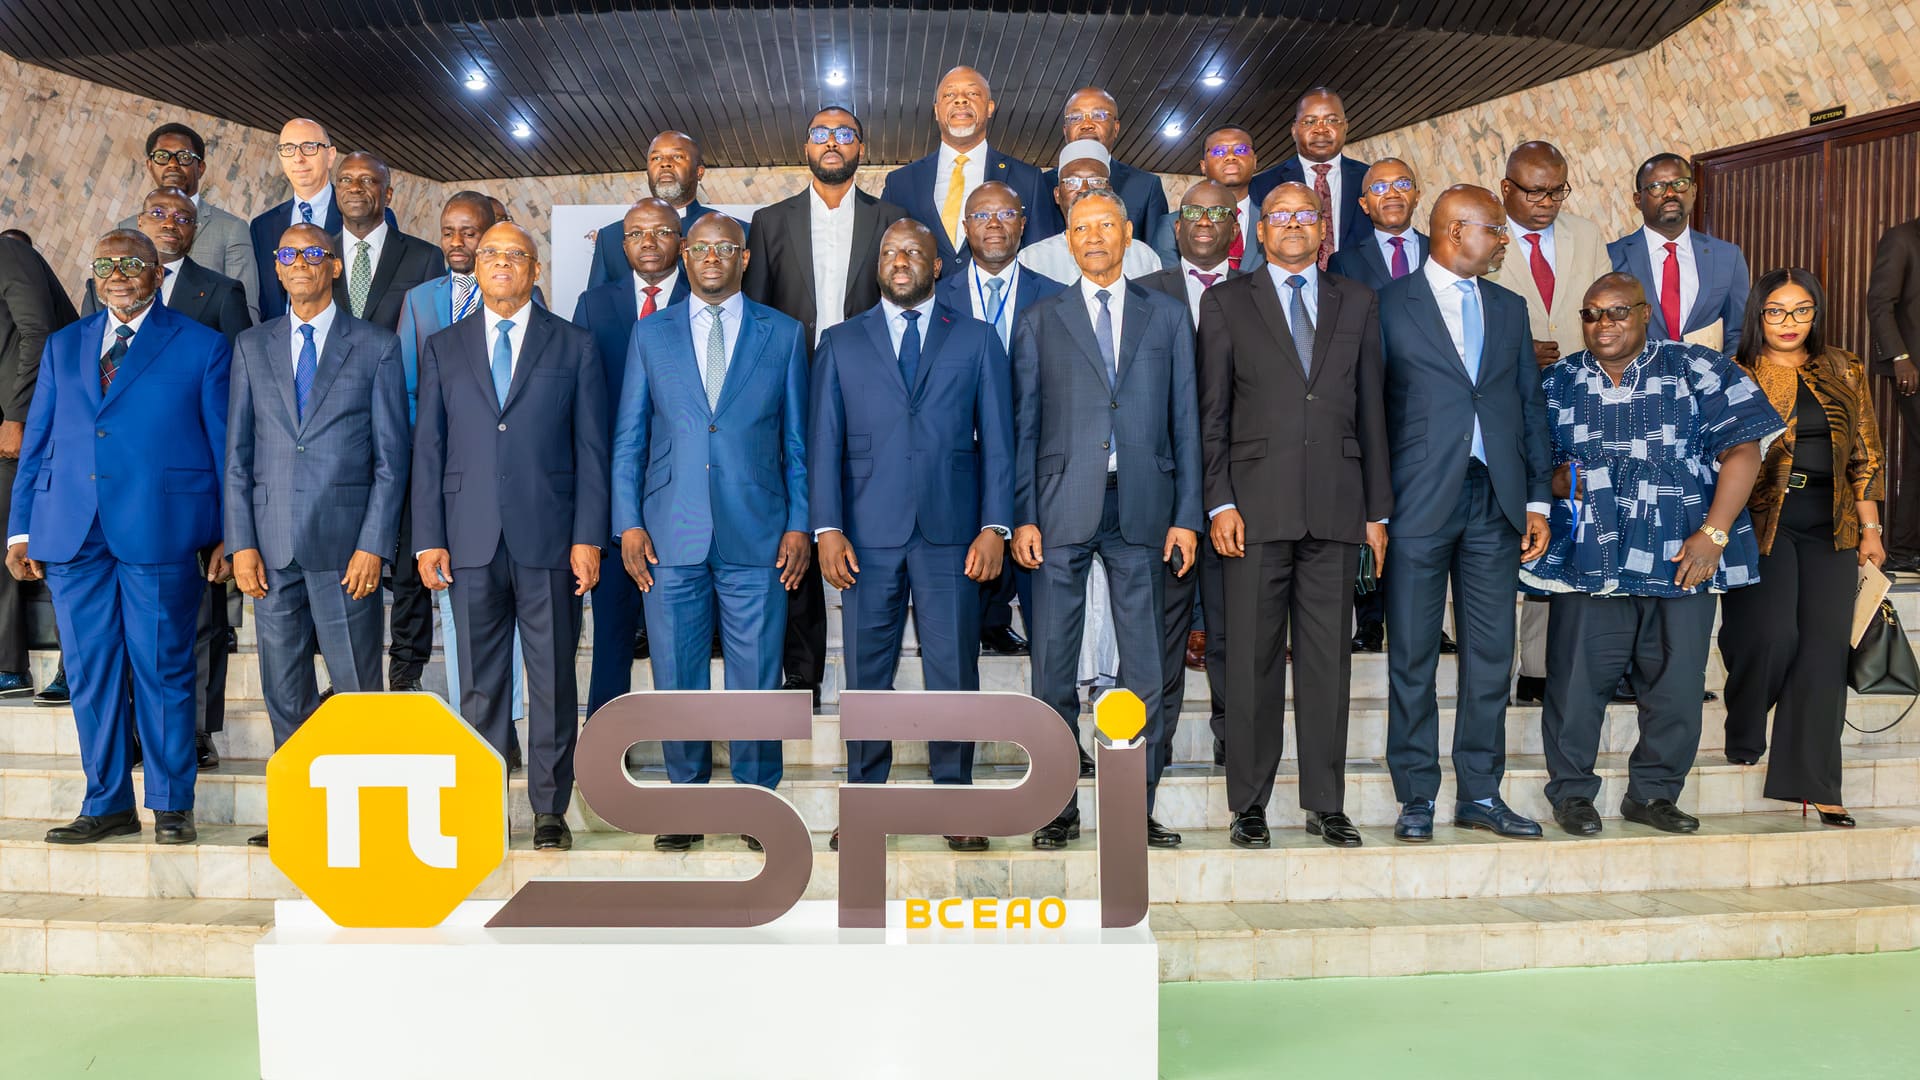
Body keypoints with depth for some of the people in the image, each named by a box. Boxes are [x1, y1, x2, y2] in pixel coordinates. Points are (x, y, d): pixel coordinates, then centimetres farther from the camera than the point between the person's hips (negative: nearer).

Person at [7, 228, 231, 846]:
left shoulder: (203, 348, 5)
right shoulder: (64, 345, 17)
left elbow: (227, 447, 2)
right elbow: (36, 444, 17)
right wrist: (21, 529, 9)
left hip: (161, 534, -4)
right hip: (71, 535, 4)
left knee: (162, 670, 0)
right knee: (91, 673, 8)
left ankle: (171, 806, 12)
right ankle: (107, 805, 18)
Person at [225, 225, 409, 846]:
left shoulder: (377, 347, 2)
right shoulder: (252, 348, 12)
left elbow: (392, 456, -1)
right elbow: (237, 454, 10)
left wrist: (374, 545, -9)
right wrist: (241, 543, 1)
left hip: (345, 543, -3)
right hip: (272, 545, 3)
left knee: (356, 687, 0)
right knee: (284, 689, 9)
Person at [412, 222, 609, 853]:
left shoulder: (574, 347, 7)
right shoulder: (442, 349, 13)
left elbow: (592, 448, 3)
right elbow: (428, 449, 9)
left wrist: (589, 537, -5)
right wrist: (428, 538, 1)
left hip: (549, 537, -1)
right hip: (471, 539, 2)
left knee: (553, 677, 2)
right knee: (480, 680, 6)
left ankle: (550, 810, 13)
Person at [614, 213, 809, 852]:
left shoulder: (783, 334, 8)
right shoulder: (650, 335, 11)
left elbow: (798, 439, 7)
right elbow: (628, 439, 10)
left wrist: (799, 524, 0)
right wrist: (628, 524, 1)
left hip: (756, 535, -1)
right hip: (671, 535, 1)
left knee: (757, 678, 3)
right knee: (677, 678, 6)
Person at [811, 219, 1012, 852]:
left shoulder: (976, 341, 10)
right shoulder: (841, 344, 12)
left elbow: (997, 440, 6)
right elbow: (824, 442, 7)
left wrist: (994, 527, -4)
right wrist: (827, 528, -4)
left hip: (950, 534, 0)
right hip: (868, 536, 1)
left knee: (954, 673, 2)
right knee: (866, 674, 5)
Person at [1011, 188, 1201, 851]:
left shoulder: (1167, 316, 12)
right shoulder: (1040, 322, 10)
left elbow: (1184, 419, 8)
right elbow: (1024, 426, 6)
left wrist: (1187, 515, 1)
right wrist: (1022, 517, -3)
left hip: (1141, 509, 1)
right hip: (1062, 509, 0)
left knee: (1144, 670, 4)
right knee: (1053, 668, 2)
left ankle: (1138, 808, 15)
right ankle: (1059, 808, 13)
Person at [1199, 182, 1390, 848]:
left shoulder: (1357, 302, 15)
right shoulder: (1226, 302, 9)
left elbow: (1372, 410, 12)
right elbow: (1212, 412, 3)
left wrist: (1378, 510, 7)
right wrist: (1220, 502, -7)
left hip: (1336, 506, 2)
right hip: (1257, 505, -2)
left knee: (1329, 657, 5)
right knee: (1252, 659, 1)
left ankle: (1326, 805, 15)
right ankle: (1249, 806, 11)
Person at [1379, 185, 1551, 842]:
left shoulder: (1509, 309, 17)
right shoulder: (1389, 305, 2)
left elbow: (1531, 407, 16)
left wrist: (1537, 500, 9)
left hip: (1495, 501, 5)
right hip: (1419, 502, -4)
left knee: (1491, 653, 7)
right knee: (1413, 657, 1)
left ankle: (1480, 794, 18)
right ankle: (1416, 798, 11)